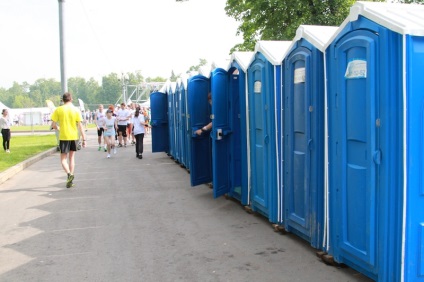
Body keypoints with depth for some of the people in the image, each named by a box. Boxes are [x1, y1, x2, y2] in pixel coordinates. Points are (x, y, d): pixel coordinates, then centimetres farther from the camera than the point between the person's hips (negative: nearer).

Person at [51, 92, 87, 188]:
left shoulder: (58, 110, -4)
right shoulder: (76, 110, -1)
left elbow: (53, 124, -5)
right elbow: (80, 126, -4)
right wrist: (84, 139, -2)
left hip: (63, 137, -2)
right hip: (74, 136, 2)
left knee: (63, 158, 5)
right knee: (72, 157, 15)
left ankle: (69, 174, -21)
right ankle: (70, 180, 16)